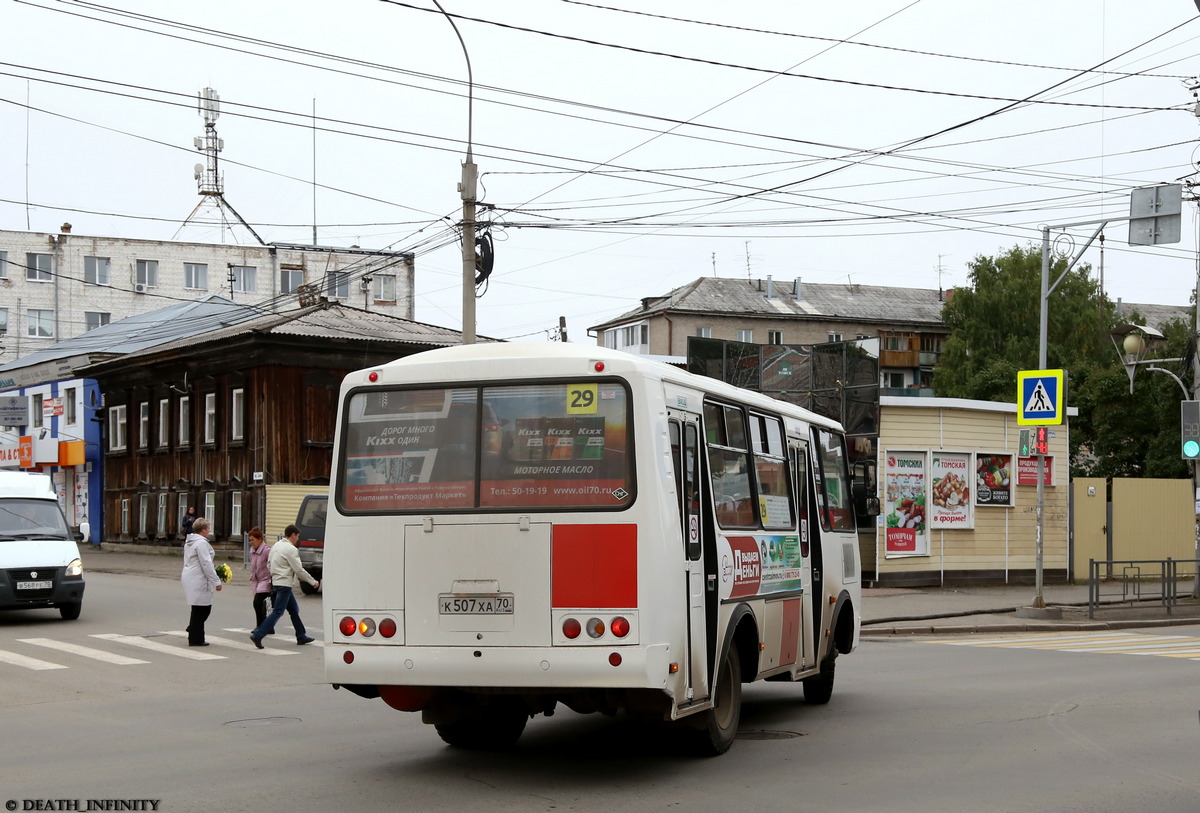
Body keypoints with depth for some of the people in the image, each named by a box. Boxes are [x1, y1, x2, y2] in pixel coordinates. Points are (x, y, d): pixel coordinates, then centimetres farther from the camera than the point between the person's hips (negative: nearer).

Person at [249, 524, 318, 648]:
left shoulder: (276, 545, 11)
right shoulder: (291, 549, -14)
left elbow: (269, 563, 15)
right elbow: (299, 570, -13)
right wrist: (313, 582, -4)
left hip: (276, 581, 10)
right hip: (284, 584, -10)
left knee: (294, 609, 16)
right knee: (278, 612, -8)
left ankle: (301, 637, 22)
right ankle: (258, 635, -13)